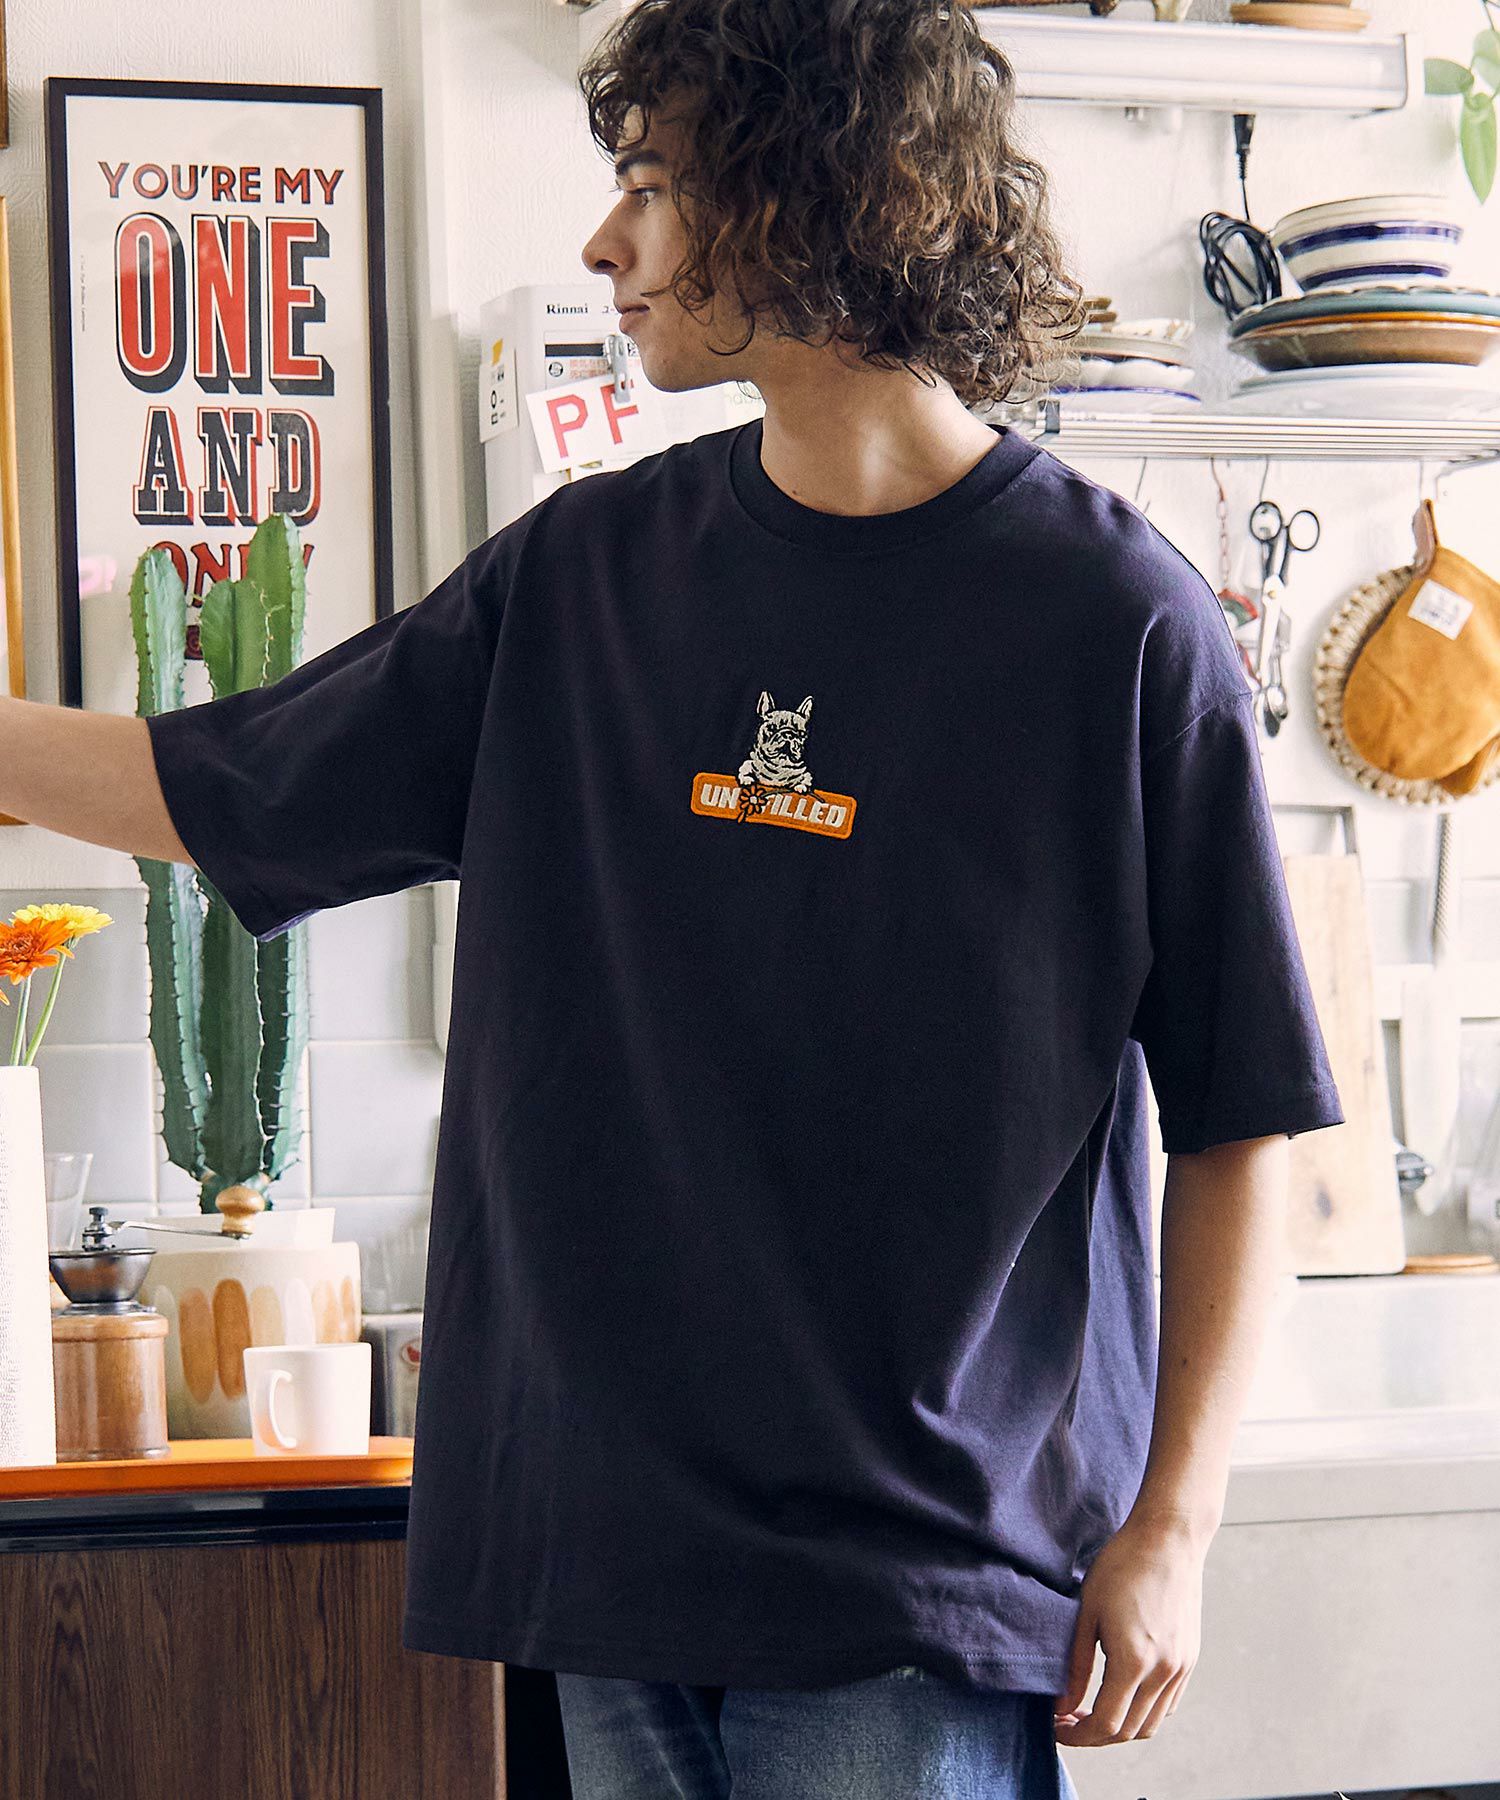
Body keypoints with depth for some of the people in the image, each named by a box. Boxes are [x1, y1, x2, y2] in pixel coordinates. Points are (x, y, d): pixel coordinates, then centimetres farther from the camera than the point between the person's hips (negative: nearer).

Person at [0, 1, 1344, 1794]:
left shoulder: (1114, 619, -7)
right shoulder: (583, 573, 7)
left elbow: (1238, 1117, -4)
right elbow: (212, 789, 17)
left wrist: (1175, 1524, -7)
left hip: (927, 1573, -5)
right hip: (611, 1527, 5)